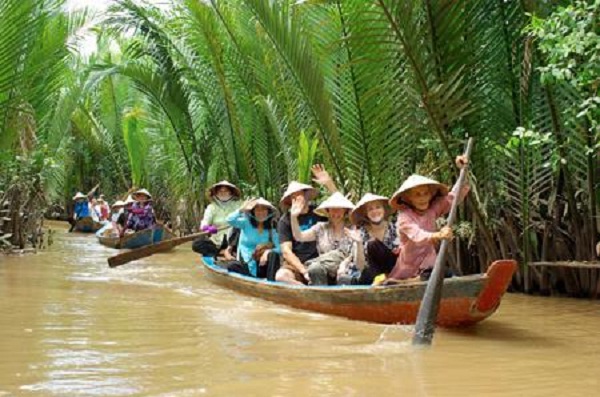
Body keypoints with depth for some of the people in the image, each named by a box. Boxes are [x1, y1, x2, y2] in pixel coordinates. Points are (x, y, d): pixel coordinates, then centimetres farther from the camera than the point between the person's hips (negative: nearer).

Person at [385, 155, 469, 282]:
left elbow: (454, 197, -3)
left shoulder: (433, 209, -1)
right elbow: (417, 235, -37)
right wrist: (437, 235, -57)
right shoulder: (404, 217, -18)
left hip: (428, 265, 4)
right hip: (408, 268, -4)